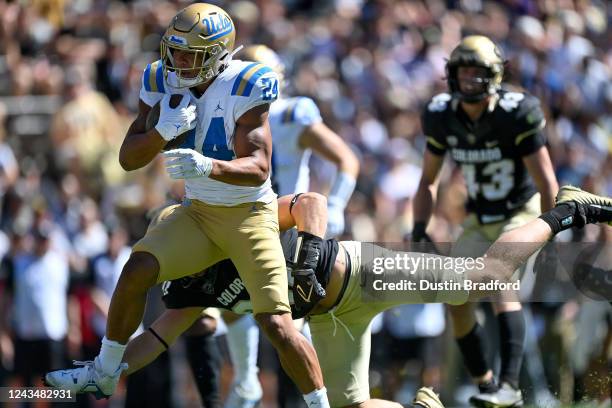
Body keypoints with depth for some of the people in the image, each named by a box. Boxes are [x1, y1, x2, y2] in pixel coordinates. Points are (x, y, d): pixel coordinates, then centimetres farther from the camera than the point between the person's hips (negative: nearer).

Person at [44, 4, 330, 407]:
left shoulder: (245, 87, -21)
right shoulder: (163, 83, -5)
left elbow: (258, 169, -26)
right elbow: (129, 159, -2)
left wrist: (207, 166, -45)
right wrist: (162, 131, -23)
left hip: (250, 214, -5)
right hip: (198, 212, 5)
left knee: (277, 325, -14)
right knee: (138, 270, -14)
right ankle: (104, 373, 4)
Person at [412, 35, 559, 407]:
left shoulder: (516, 115, -22)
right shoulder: (443, 118, -6)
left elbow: (546, 180, -19)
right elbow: (429, 181, 7)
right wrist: (420, 229, -4)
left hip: (521, 216, -6)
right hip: (479, 223, 6)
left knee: (502, 286, -27)